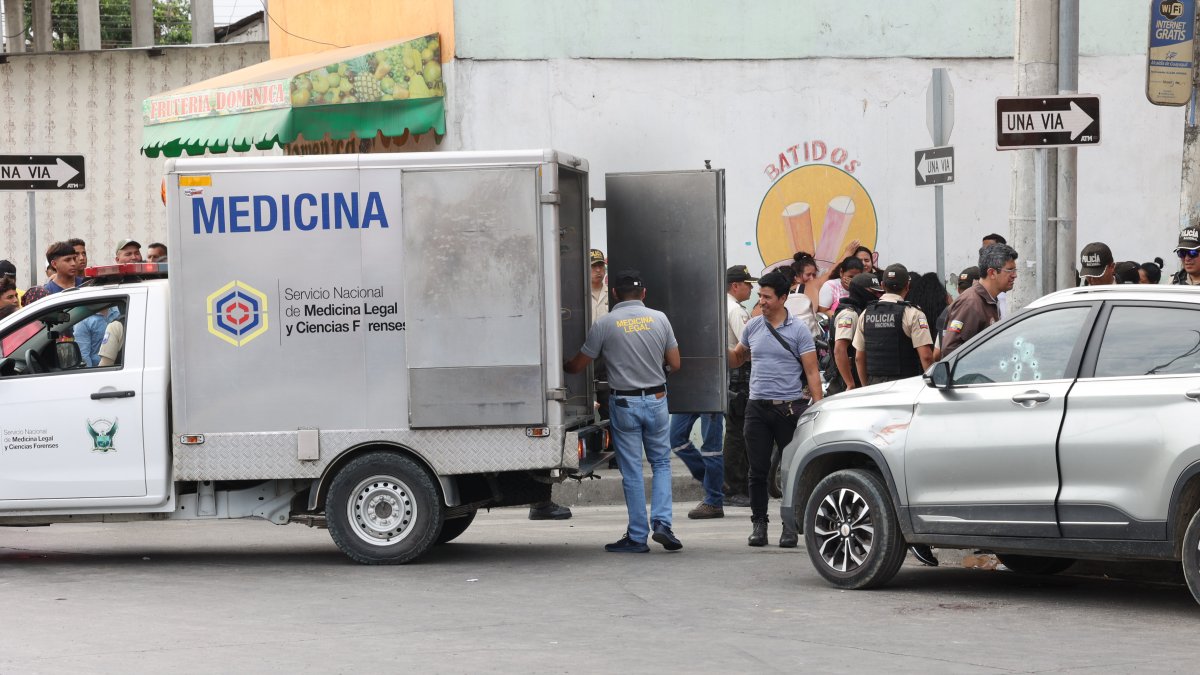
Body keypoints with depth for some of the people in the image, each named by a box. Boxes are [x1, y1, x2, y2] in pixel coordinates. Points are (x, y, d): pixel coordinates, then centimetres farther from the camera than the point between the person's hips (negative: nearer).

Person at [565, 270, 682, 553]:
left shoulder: (604, 324, -6)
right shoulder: (659, 319, 0)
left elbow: (577, 366, 0)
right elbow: (675, 364, 4)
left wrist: (560, 365, 22)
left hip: (624, 403, -2)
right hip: (656, 400, 2)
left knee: (632, 471, 4)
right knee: (661, 463, 14)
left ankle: (637, 537, 7)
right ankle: (662, 523, -2)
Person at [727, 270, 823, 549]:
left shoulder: (798, 330, -3)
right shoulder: (753, 327, 9)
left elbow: (812, 372, -4)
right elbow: (736, 359, 23)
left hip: (790, 408, -3)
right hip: (758, 408, 3)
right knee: (758, 471, 4)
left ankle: (790, 526, 7)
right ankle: (759, 524, 12)